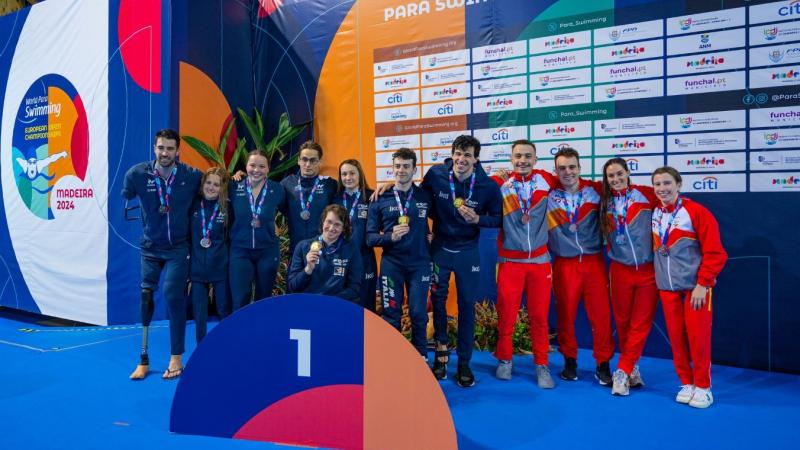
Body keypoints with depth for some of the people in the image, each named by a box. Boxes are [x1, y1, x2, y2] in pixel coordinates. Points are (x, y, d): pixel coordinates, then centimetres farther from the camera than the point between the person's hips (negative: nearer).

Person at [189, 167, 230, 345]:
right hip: (197, 268, 2)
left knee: (225, 312, 8)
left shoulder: (227, 207, -5)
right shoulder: (194, 205, 1)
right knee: (199, 316, 7)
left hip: (220, 268, -2)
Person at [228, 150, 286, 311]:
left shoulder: (277, 190, -5)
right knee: (239, 301, -6)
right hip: (240, 250, -1)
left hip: (268, 251, 1)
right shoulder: (235, 188, -6)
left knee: (264, 299, 13)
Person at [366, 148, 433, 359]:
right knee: (391, 314, 6)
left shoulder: (426, 196, 3)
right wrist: (390, 236, -17)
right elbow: (370, 237, 0)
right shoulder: (380, 199, 1)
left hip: (419, 264, 0)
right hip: (391, 264, 0)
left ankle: (421, 358, 21)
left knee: (418, 314, 4)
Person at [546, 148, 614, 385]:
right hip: (564, 264, 0)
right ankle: (569, 361, 24)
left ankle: (603, 364, 17)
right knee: (565, 314, 6)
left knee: (601, 314, 2)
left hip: (595, 261, 1)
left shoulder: (596, 190, 1)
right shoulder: (549, 194, -1)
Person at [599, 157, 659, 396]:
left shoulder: (646, 194, -6)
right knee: (622, 323, 9)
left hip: (648, 269, -2)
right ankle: (632, 367, 26)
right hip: (620, 270, 3)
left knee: (641, 324, 1)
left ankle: (623, 372, 10)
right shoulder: (604, 202, 5)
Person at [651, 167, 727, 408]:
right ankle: (686, 383, 22)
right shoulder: (654, 213, 5)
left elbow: (715, 252, -12)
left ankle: (703, 387, 14)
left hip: (695, 286, -5)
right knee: (676, 337, 8)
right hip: (667, 287, 5)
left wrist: (702, 284, -15)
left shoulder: (696, 212, -11)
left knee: (698, 337, -1)